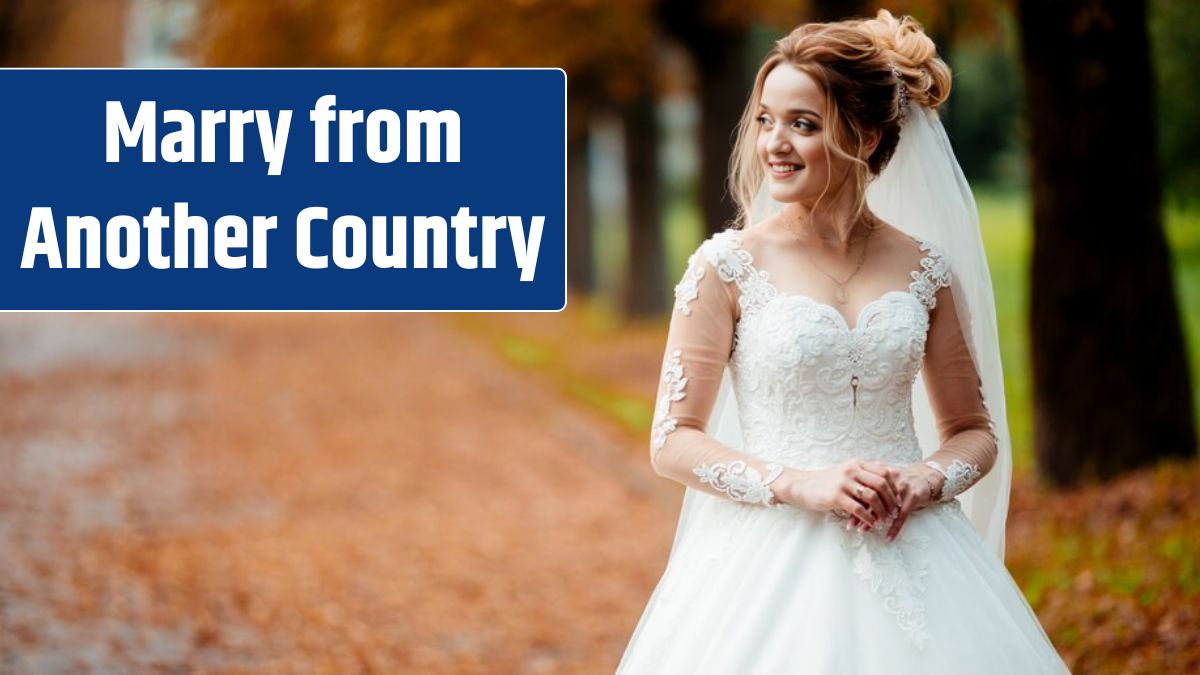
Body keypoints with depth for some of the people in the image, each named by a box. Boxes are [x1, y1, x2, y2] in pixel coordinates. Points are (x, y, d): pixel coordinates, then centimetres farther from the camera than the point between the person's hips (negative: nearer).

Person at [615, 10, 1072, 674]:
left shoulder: (923, 270, 3)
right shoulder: (728, 266, -3)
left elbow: (975, 432, 12)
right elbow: (673, 442, -3)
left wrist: (926, 480, -9)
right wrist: (800, 485, -15)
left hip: (913, 559, 2)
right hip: (778, 562, -2)